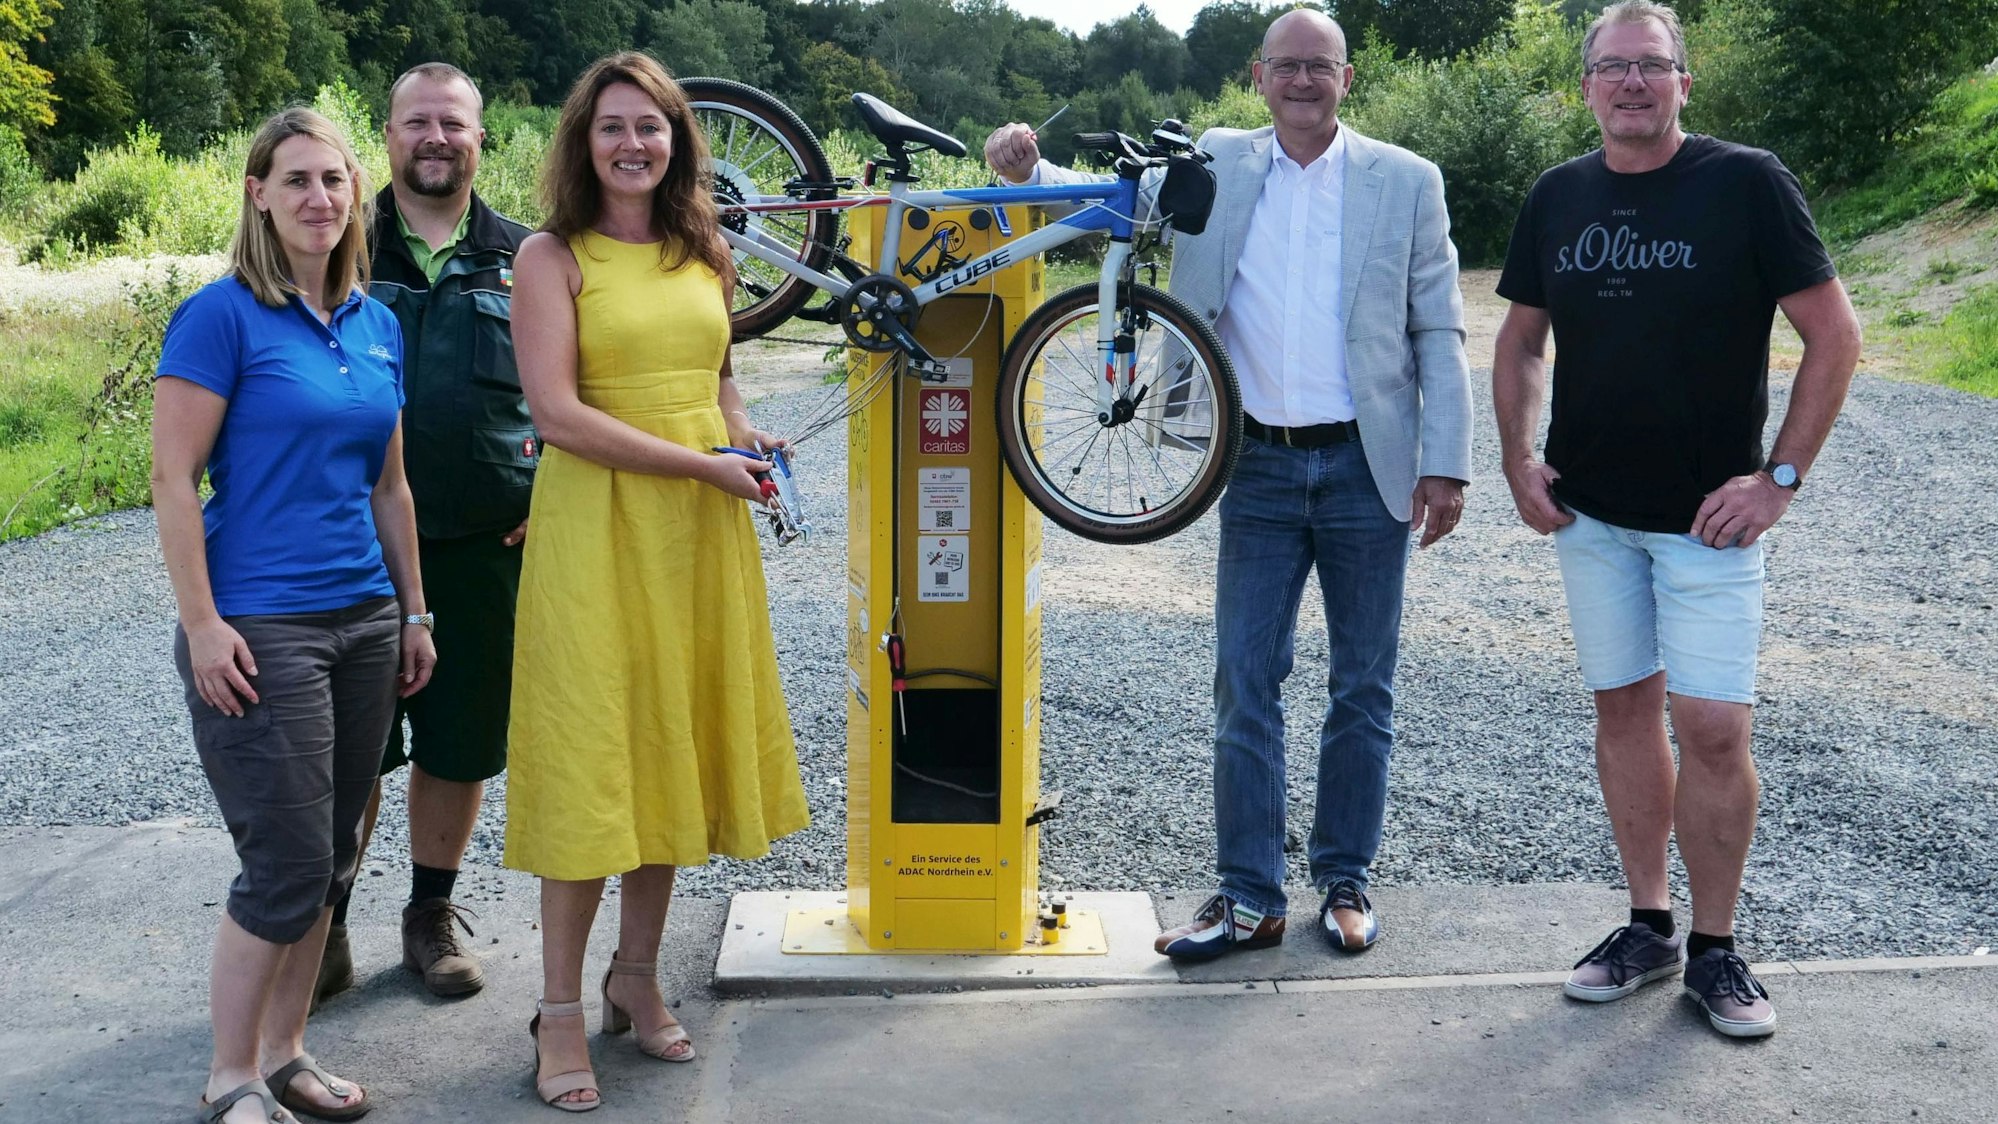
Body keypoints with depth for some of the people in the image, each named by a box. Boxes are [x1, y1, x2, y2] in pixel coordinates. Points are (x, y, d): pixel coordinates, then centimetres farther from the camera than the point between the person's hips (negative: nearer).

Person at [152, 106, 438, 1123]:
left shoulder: (376, 324, 11)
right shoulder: (223, 315, -8)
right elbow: (172, 478, -11)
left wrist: (412, 613, 16)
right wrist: (202, 624, -15)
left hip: (364, 621, 7)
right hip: (260, 628, -6)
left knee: (331, 859, 12)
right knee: (288, 866, -4)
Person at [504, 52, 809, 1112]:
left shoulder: (701, 253, 12)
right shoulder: (553, 255, -5)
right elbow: (556, 412, -14)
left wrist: (743, 430, 4)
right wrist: (702, 463, -16)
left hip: (699, 531, 6)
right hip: (594, 525, -5)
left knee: (673, 747, 11)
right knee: (589, 757, -2)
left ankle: (637, 976, 27)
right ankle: (561, 1012, 12)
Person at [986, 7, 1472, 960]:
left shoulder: (1406, 182, 1)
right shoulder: (1215, 165, 5)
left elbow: (1439, 333, 1)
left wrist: (1446, 463, -6)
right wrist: (1029, 169, -17)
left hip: (1367, 466, -1)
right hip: (1260, 465, 1)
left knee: (1363, 687, 9)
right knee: (1243, 685, 3)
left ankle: (1345, 881, 24)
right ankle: (1249, 897, 13)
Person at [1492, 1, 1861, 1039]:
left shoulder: (1747, 183, -8)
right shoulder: (1557, 198, 5)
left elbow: (1833, 336, -6)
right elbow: (1521, 341, 15)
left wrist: (1780, 477, -11)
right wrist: (1519, 459, 3)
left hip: (1708, 516, -4)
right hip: (1590, 513, 4)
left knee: (1712, 730, -6)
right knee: (1625, 712, 10)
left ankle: (1715, 948, 11)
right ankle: (1649, 926, 23)